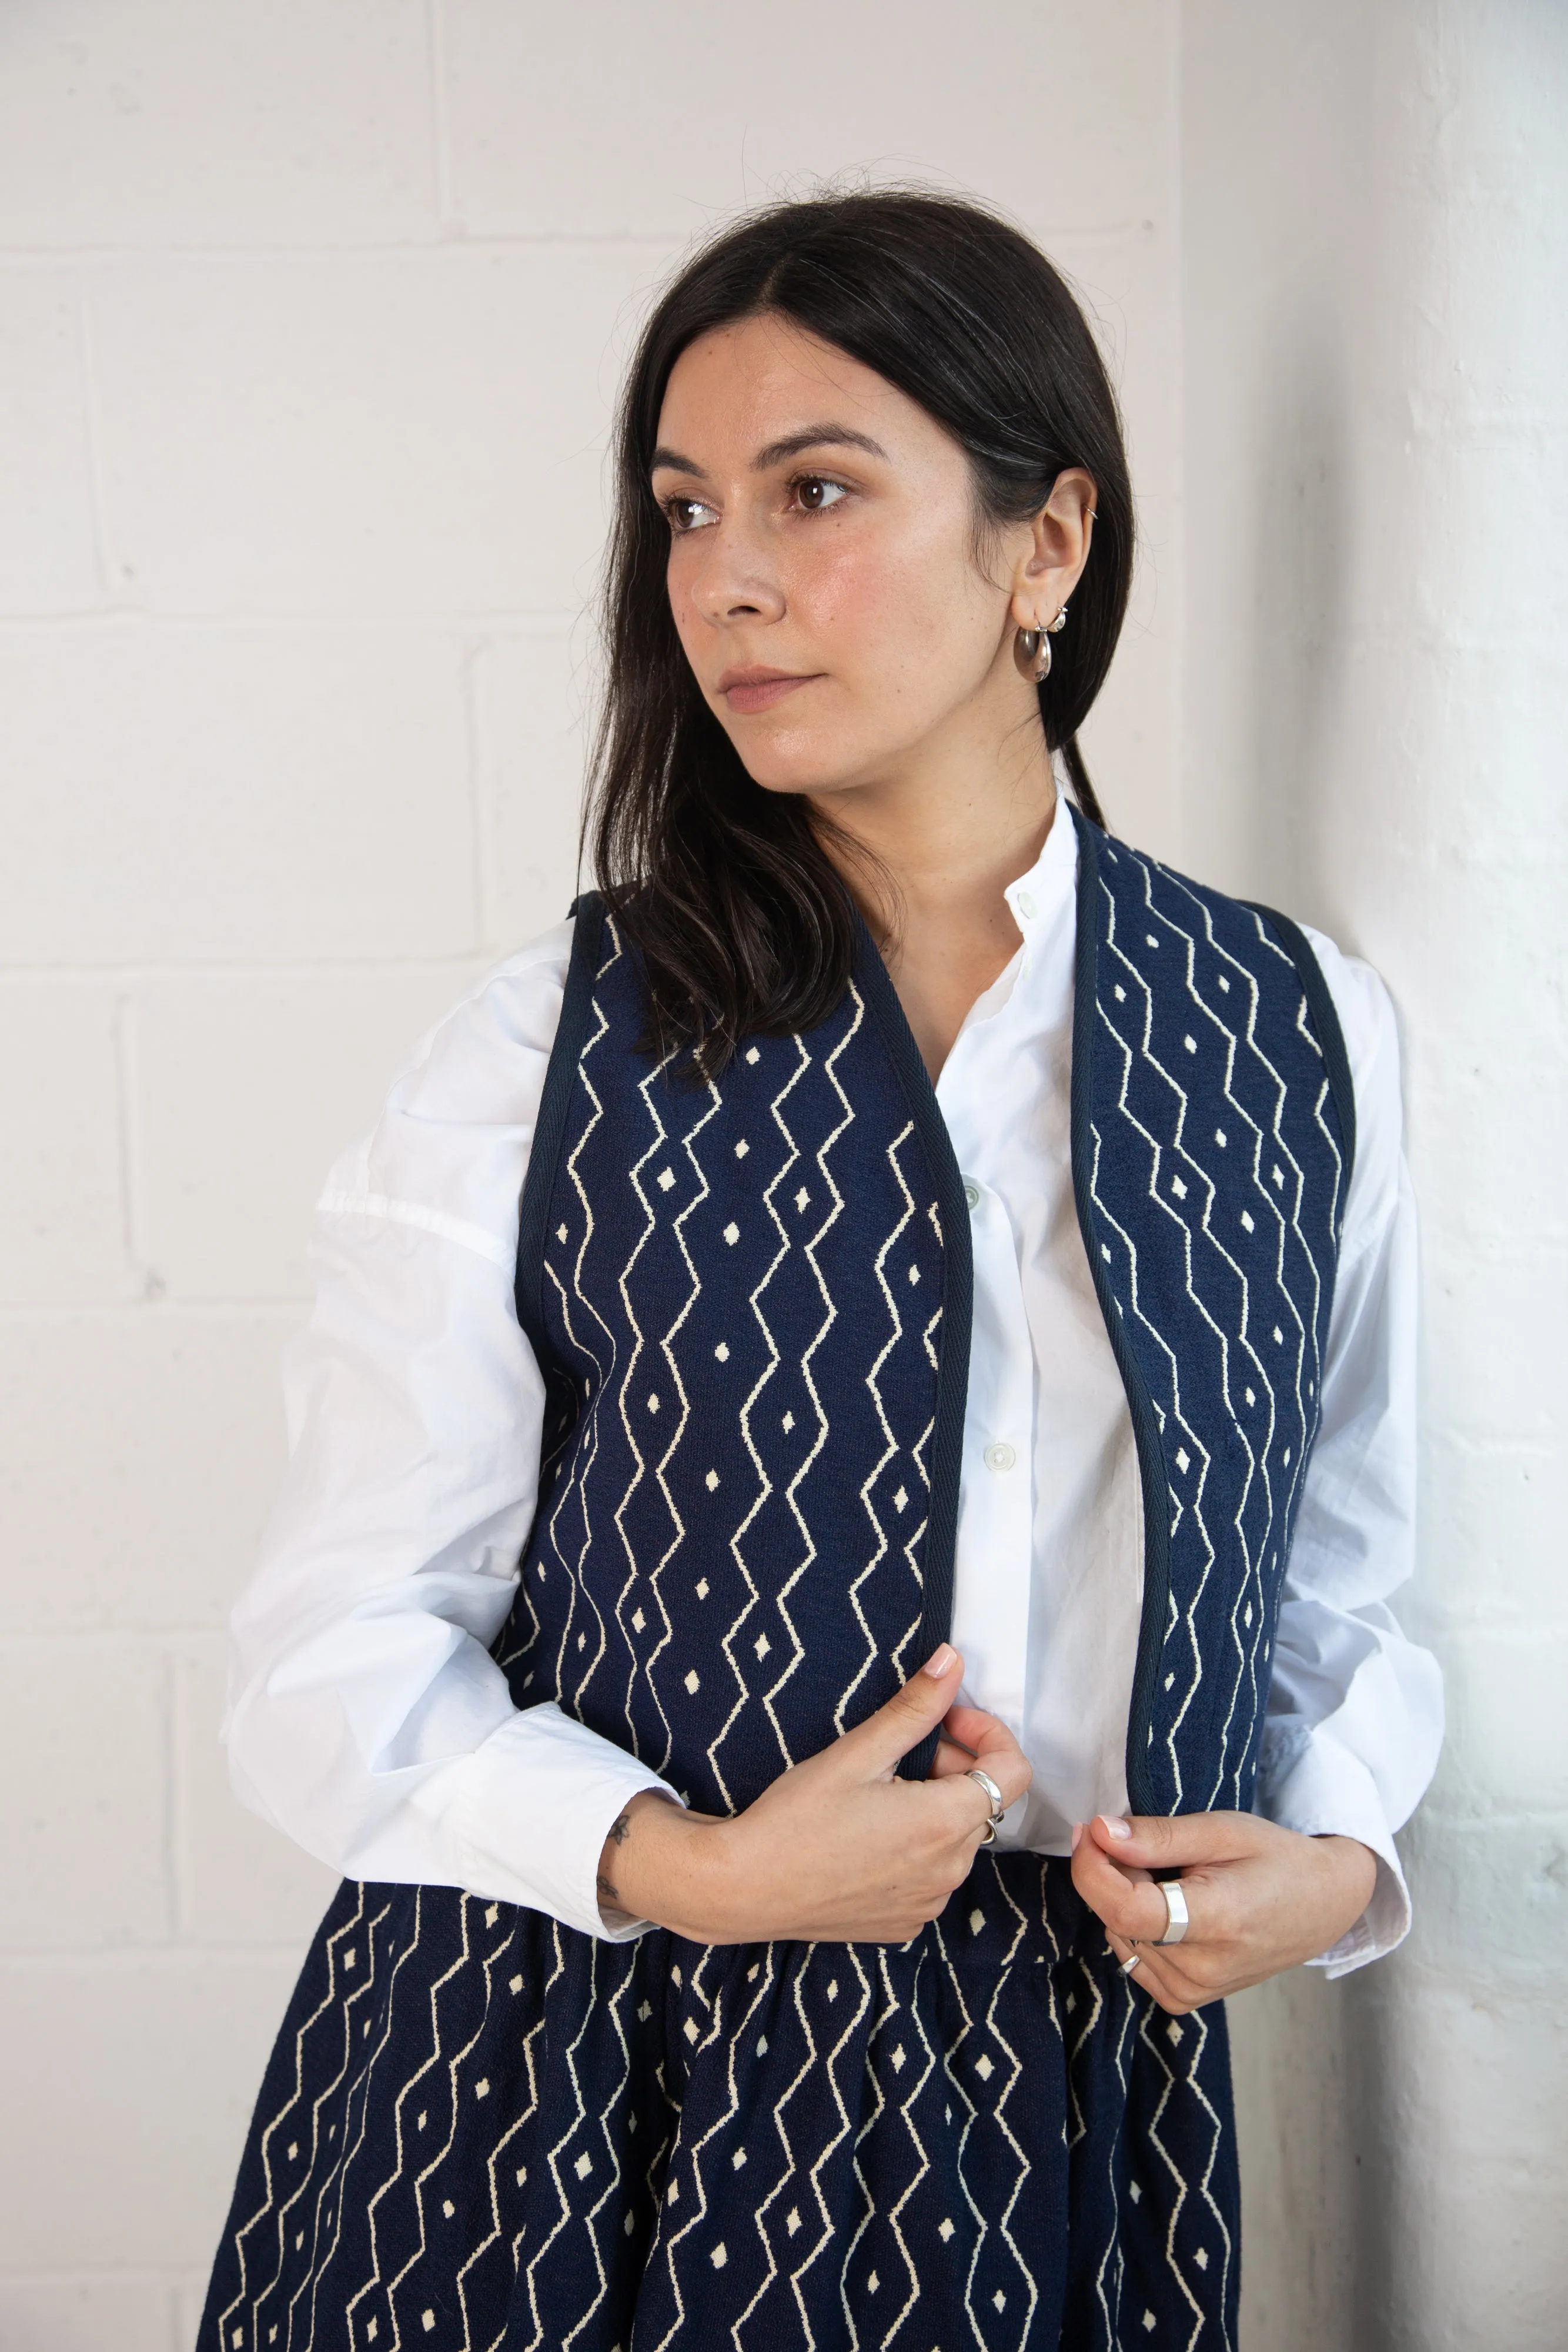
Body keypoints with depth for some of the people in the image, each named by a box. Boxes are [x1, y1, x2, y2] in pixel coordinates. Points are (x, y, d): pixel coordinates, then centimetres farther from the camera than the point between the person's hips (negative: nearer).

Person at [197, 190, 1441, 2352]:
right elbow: (334, 1653, -5)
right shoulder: (552, 1058, -7)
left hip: (1070, 2110, 2)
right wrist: (686, 1866, -19)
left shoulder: (1305, 1039, 0)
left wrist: (1332, 1854, -7)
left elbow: (1339, 1584, 11)